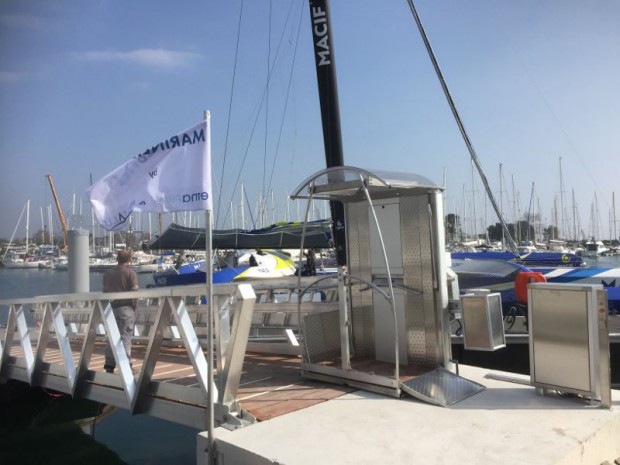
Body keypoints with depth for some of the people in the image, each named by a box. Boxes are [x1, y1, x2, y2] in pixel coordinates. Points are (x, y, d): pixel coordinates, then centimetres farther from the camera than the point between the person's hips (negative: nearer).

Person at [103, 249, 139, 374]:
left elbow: (105, 291, 13)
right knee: (125, 337, -2)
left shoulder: (108, 273, 10)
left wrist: (109, 303, 18)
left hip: (112, 307, 5)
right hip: (126, 307, -5)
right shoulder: (130, 273, -7)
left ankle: (110, 366, 16)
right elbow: (135, 291, -13)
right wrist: (135, 305, -2)